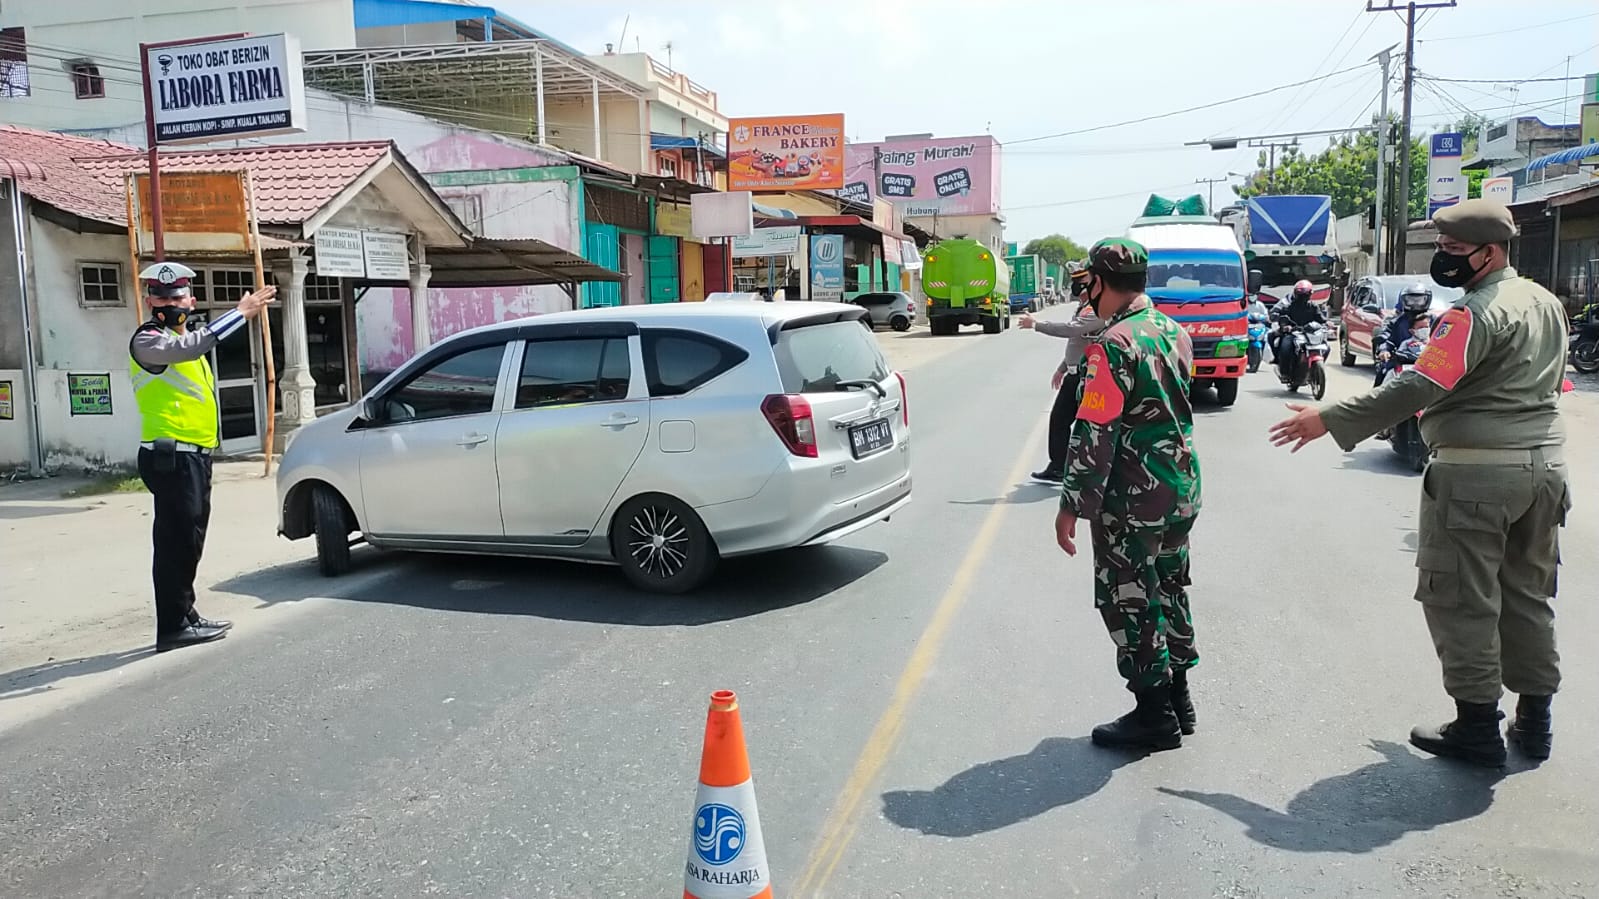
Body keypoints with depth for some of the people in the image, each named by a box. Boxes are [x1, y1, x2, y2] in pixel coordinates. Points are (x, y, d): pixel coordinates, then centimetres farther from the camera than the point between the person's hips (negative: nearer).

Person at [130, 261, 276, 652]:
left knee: (188, 540, 14)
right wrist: (241, 313, -37)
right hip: (170, 456, -10)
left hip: (193, 455, 10)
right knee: (176, 541, -10)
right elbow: (190, 346, -32)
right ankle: (173, 626, -6)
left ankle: (185, 615, 23)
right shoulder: (148, 340, -11)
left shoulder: (182, 340, 21)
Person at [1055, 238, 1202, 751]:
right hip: (1181, 492, 9)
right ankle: (1177, 699, 31)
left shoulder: (1113, 346, -20)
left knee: (1128, 602, 3)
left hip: (1131, 502, -9)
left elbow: (1093, 437, -21)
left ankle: (1155, 716, 12)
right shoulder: (1174, 332, 7)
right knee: (1168, 590, 19)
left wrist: (1072, 507, -16)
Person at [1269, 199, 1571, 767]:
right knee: (1529, 596, 16)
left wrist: (1329, 420, -23)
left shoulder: (1476, 314, -17)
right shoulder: (1546, 303, 12)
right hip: (1545, 464, 9)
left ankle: (1478, 728, 7)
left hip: (1477, 472, -9)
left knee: (1462, 601, 1)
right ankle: (1534, 721, 25)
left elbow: (1419, 387, -25)